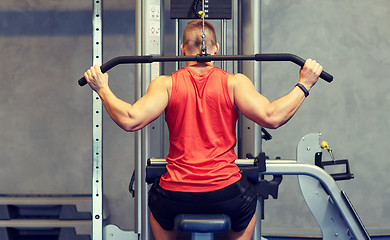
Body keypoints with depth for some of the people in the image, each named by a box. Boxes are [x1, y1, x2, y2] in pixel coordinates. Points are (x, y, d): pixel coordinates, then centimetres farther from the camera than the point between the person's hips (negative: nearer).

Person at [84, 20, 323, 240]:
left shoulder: (166, 84, -1)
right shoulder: (234, 82, -2)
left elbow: (130, 120, -10)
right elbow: (271, 117, -11)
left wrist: (102, 88, 4)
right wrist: (304, 85, 1)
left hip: (175, 199, 1)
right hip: (226, 195, 0)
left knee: (156, 202, 38)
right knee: (249, 203, 36)